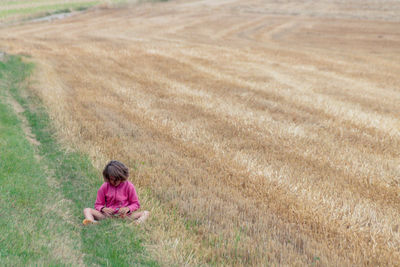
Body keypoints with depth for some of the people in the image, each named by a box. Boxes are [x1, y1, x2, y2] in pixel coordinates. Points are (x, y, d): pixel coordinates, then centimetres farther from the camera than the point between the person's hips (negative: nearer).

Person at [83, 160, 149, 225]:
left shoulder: (129, 186, 0)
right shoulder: (104, 187, 3)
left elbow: (136, 204, 5)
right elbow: (98, 205, 9)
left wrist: (127, 209, -17)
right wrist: (103, 209, -15)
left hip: (124, 216, -1)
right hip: (108, 215, 1)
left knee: (146, 213, -24)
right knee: (87, 210, -19)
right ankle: (91, 222, -53)